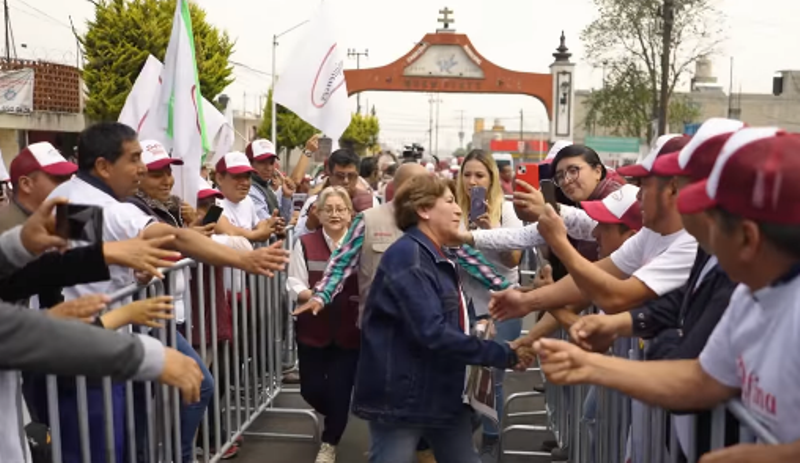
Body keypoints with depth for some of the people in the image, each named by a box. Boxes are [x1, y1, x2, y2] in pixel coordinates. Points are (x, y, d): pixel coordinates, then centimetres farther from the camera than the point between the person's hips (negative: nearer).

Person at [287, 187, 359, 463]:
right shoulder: (305, 244, -1)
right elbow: (294, 285, -5)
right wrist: (312, 294, -24)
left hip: (349, 330, -1)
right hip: (313, 329, 2)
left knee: (340, 388, 2)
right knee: (311, 388, 9)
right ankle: (334, 418, 44)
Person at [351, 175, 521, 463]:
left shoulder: (436, 258, 14)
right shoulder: (407, 256, -18)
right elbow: (432, 333, -27)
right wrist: (503, 354, -21)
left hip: (444, 394, 9)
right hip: (401, 397, -9)